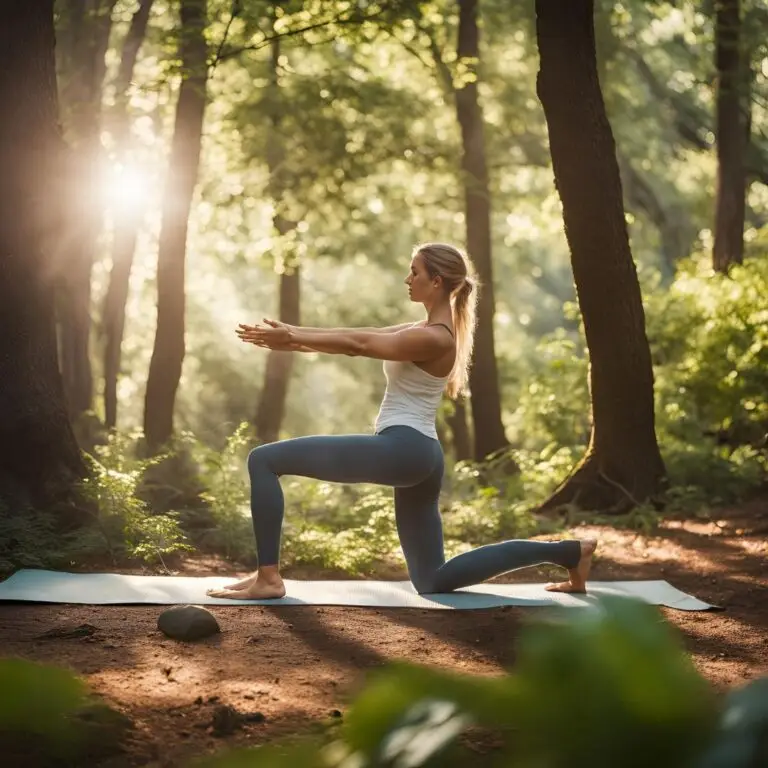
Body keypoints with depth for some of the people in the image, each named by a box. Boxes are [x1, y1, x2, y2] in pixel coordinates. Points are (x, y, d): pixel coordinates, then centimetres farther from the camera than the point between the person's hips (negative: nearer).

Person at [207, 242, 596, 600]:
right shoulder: (429, 330, 16)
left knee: (265, 459, -10)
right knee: (433, 582, 15)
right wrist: (294, 335, 12)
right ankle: (566, 551, 15)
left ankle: (268, 577, -9)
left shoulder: (434, 339, -12)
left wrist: (292, 339, -9)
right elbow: (360, 335, 16)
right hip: (416, 456, 11)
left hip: (401, 450, -11)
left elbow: (358, 344, -14)